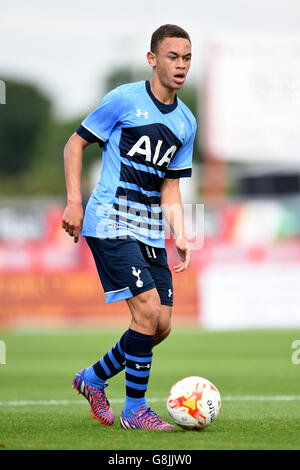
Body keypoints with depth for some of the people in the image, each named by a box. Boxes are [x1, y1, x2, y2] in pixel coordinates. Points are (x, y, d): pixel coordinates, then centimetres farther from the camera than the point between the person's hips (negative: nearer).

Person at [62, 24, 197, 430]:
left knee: (161, 326, 3)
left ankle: (94, 378, 24)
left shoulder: (186, 122, 12)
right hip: (110, 224, -7)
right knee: (148, 311, -17)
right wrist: (74, 201, -8)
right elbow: (75, 144, 0)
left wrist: (179, 235, 6)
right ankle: (135, 409, -3)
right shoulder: (124, 100, -6)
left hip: (150, 232, 7)